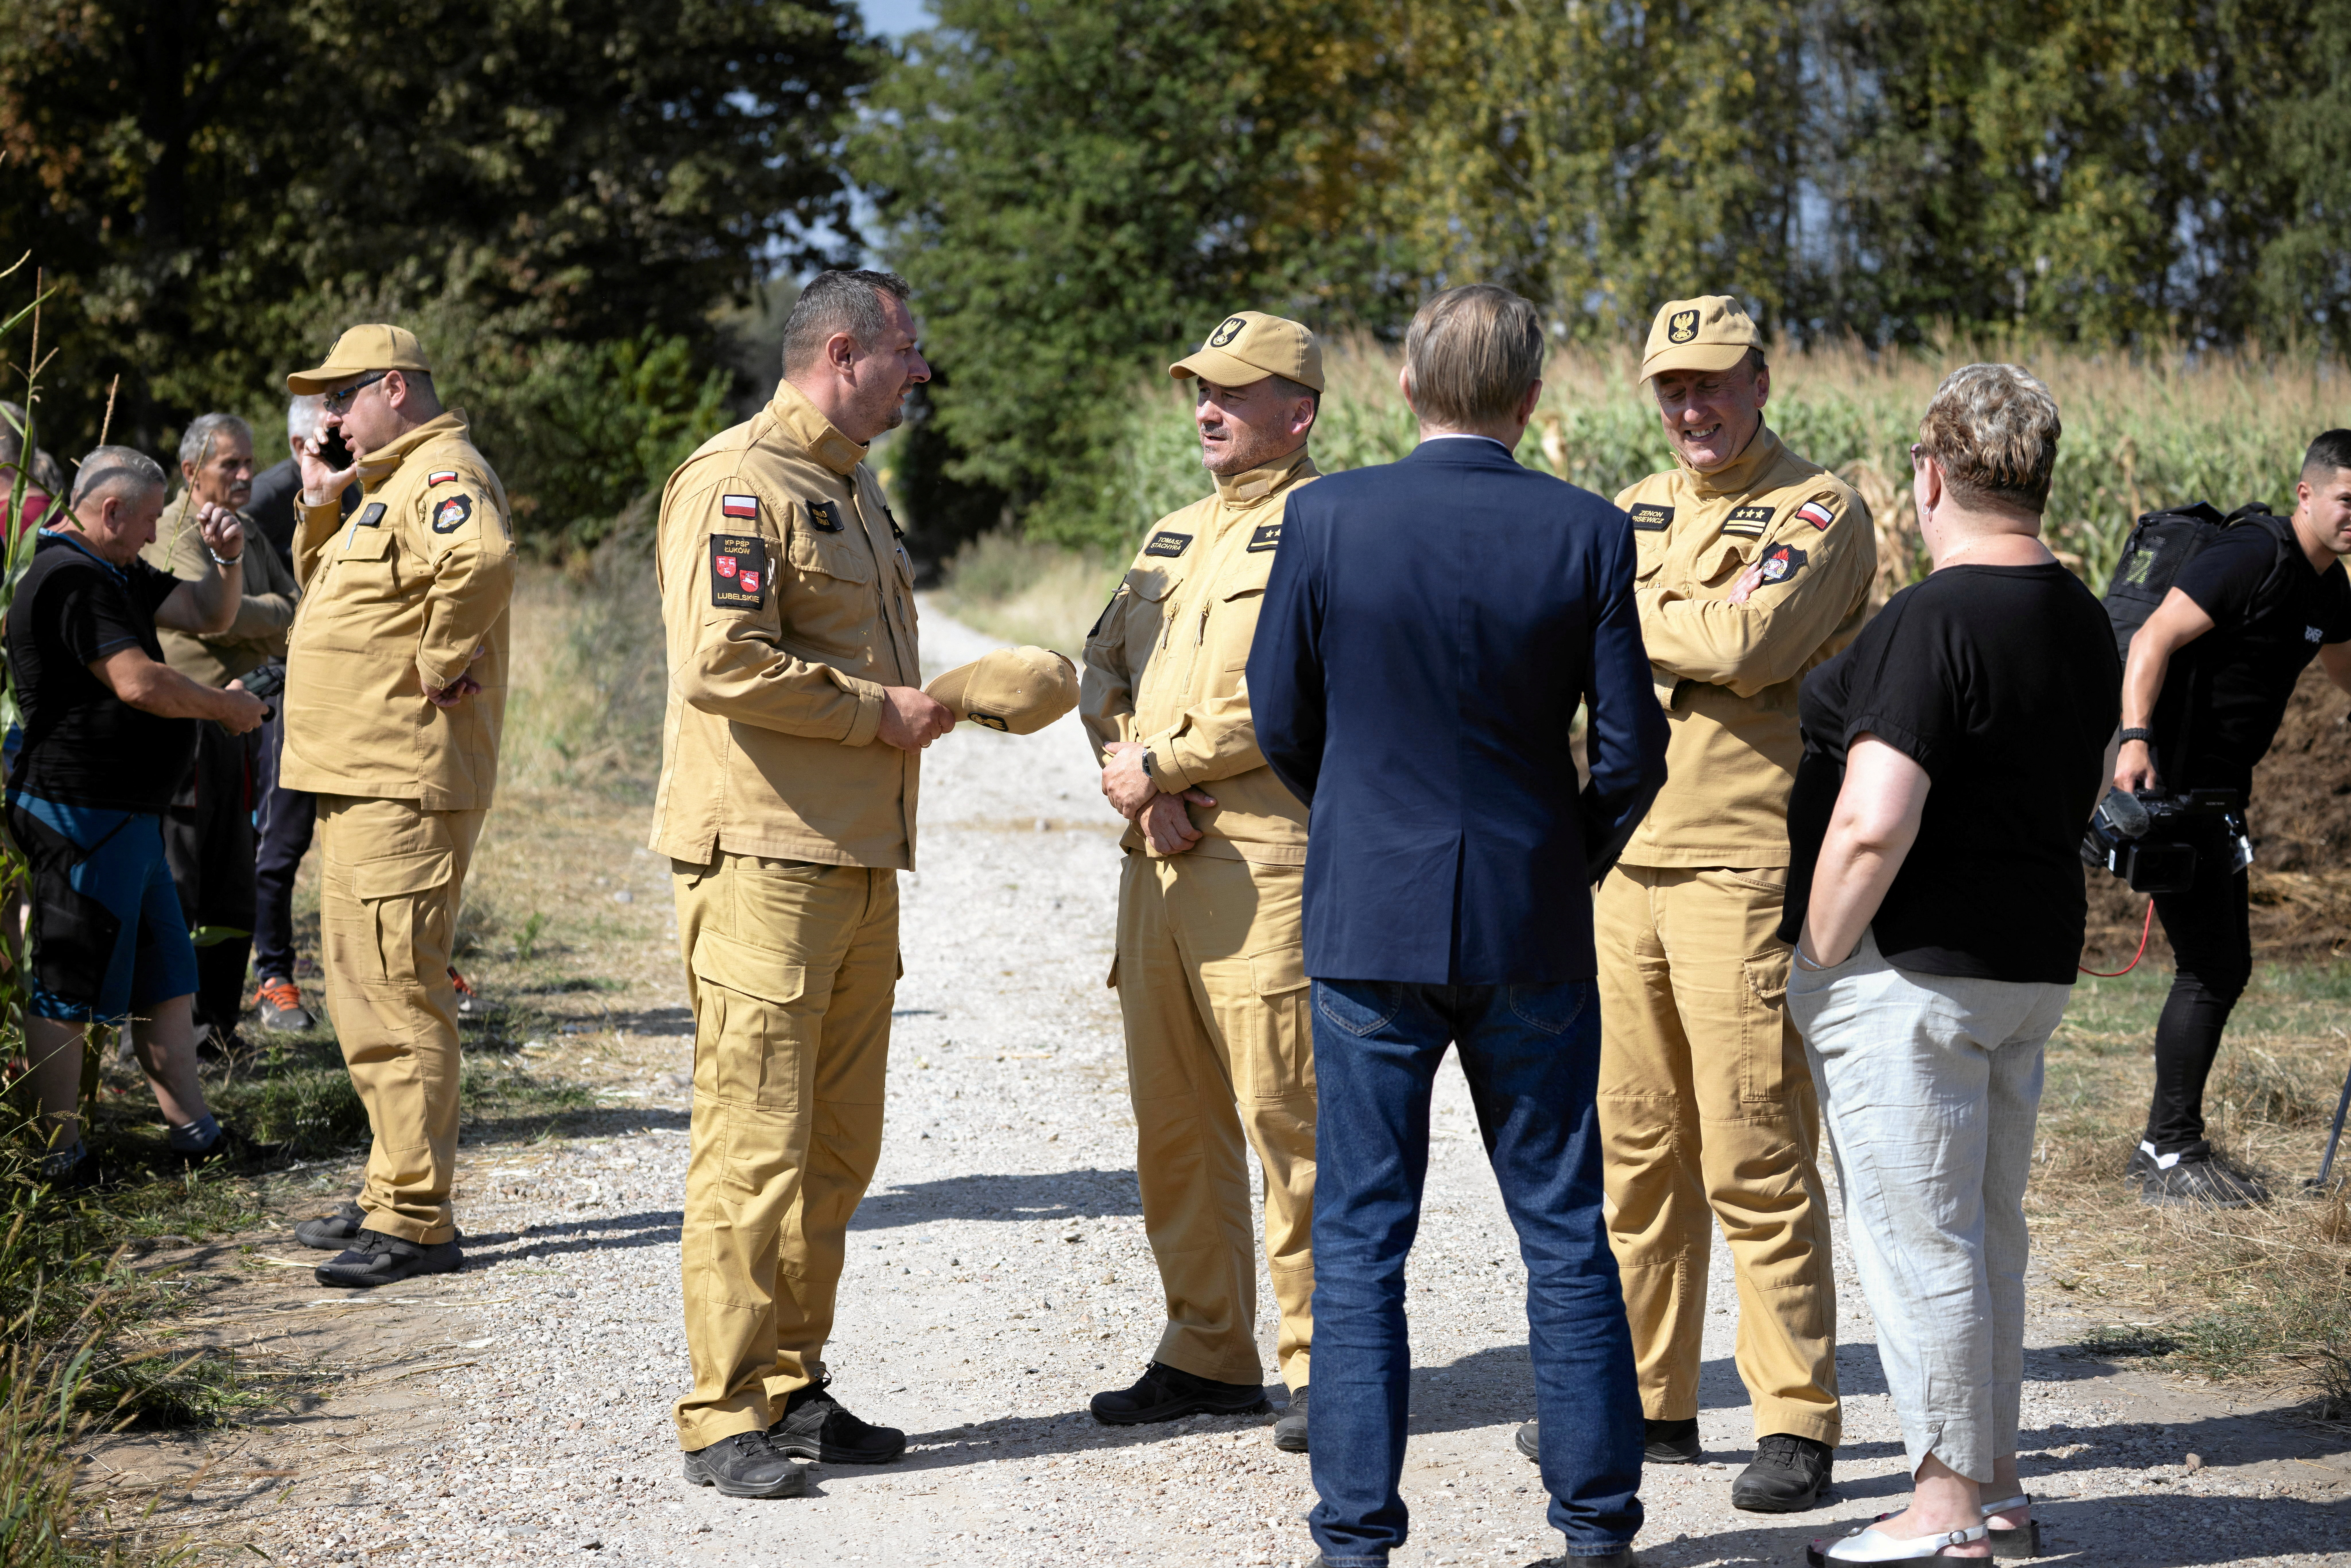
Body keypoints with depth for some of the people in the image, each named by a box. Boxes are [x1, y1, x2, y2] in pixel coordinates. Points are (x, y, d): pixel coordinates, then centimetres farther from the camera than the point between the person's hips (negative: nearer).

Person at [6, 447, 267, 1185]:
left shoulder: (118, 574, 15)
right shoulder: (70, 579, -18)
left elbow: (207, 616, 20)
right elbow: (139, 683, -24)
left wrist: (227, 561, 1)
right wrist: (227, 707, -11)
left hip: (128, 814, 11)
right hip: (83, 812, -11)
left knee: (164, 977, 14)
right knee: (66, 985, -3)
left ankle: (192, 1127, 19)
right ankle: (61, 1152, 1)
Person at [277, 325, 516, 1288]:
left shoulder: (442, 475, -13)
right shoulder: (391, 483, 20)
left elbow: (482, 562, -35)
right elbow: (324, 590, 31)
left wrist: (440, 663, -24)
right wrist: (320, 505, 15)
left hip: (403, 786, -11)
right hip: (364, 777, 11)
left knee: (394, 994, -11)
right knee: (366, 991, 16)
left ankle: (416, 1223, -9)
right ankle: (393, 1195, 25)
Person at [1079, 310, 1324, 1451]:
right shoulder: (1173, 537, 21)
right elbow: (1105, 672, 15)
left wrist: (1164, 765, -12)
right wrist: (1141, 779, -3)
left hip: (1269, 858, -8)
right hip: (1157, 862, 8)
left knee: (1285, 1112, -7)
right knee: (1173, 1121, 10)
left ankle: (1322, 1362, 1)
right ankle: (1208, 1355, 19)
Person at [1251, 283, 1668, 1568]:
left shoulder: (1325, 517, -7)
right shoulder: (1586, 533, -7)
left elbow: (1282, 719, 1)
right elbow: (1631, 748, -4)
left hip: (1367, 918, -1)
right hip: (1531, 927, 1)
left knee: (1359, 1236, 6)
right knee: (1565, 1233, 11)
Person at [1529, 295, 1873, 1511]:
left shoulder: (1819, 511, -4)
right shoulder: (1632, 514, 18)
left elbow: (1746, 644, -19)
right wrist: (1686, 633, -8)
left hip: (1745, 872, -7)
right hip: (1624, 863, 7)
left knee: (1755, 1161, -6)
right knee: (1632, 1147, 11)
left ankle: (1797, 1422, 1)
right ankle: (1648, 1400, 21)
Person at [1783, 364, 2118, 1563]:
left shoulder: (1932, 623, -19)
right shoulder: (2082, 621, 9)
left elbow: (1871, 827, -25)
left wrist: (1819, 960, -13)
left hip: (1914, 969, -9)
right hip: (2033, 959, 9)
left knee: (1916, 1239, -1)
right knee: (1987, 1234, 17)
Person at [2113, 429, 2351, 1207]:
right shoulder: (2251, 559, -17)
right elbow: (2154, 639, -26)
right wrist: (2134, 740, -39)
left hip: (2219, 792, 10)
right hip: (2170, 783, -10)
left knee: (2224, 968, 12)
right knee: (2211, 968, -9)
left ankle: (2164, 1146, 21)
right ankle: (2173, 1157, -1)